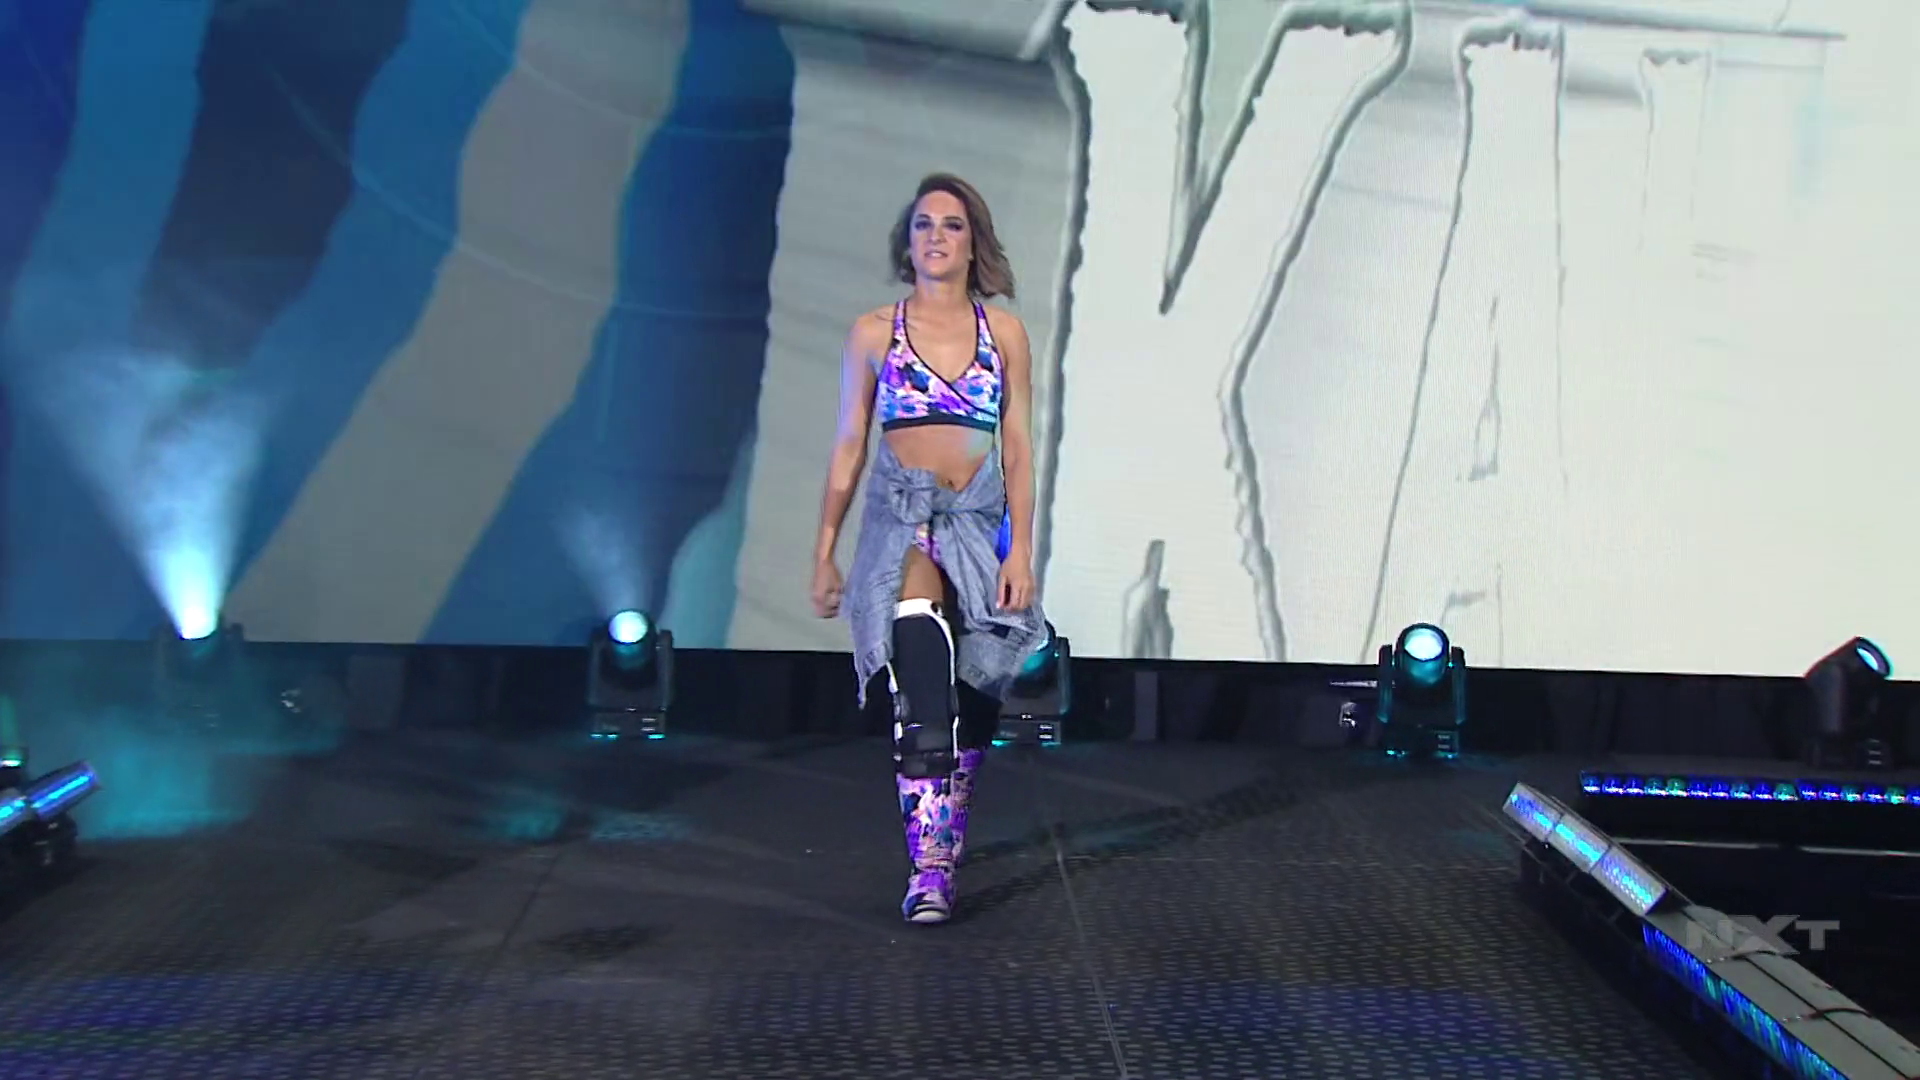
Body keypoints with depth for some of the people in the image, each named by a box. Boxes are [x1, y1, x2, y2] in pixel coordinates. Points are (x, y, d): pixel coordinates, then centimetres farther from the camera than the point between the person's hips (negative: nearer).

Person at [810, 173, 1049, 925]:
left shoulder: (1003, 332, 7)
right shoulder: (873, 333, 5)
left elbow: (1018, 447, 5)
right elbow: (848, 447, 8)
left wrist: (1020, 548, -4)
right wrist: (825, 551, 7)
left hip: (980, 520, 2)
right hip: (900, 516, -2)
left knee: (970, 699, 6)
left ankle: (946, 831, 28)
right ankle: (929, 863, -28)